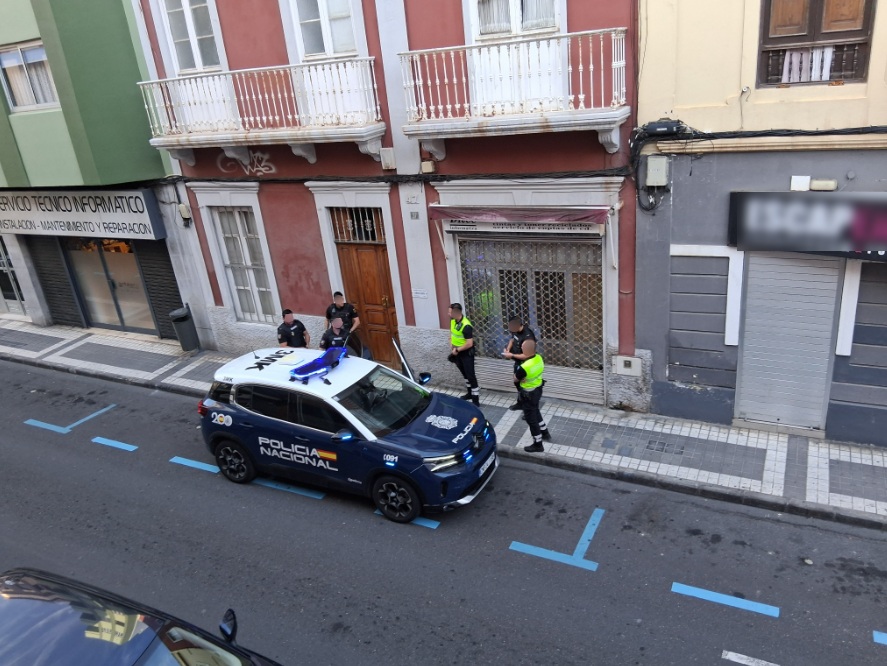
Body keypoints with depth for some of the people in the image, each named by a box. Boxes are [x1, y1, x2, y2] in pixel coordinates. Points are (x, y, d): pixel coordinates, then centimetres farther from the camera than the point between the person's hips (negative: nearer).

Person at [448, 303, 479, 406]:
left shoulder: (466, 326, -28)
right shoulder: (453, 321, -2)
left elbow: (469, 344, -29)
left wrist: (457, 350, -18)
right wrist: (452, 347, 1)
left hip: (466, 353, -9)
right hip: (457, 352, 9)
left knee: (470, 375, -5)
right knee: (464, 374, 21)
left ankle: (476, 399, 1)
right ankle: (470, 393, 38)